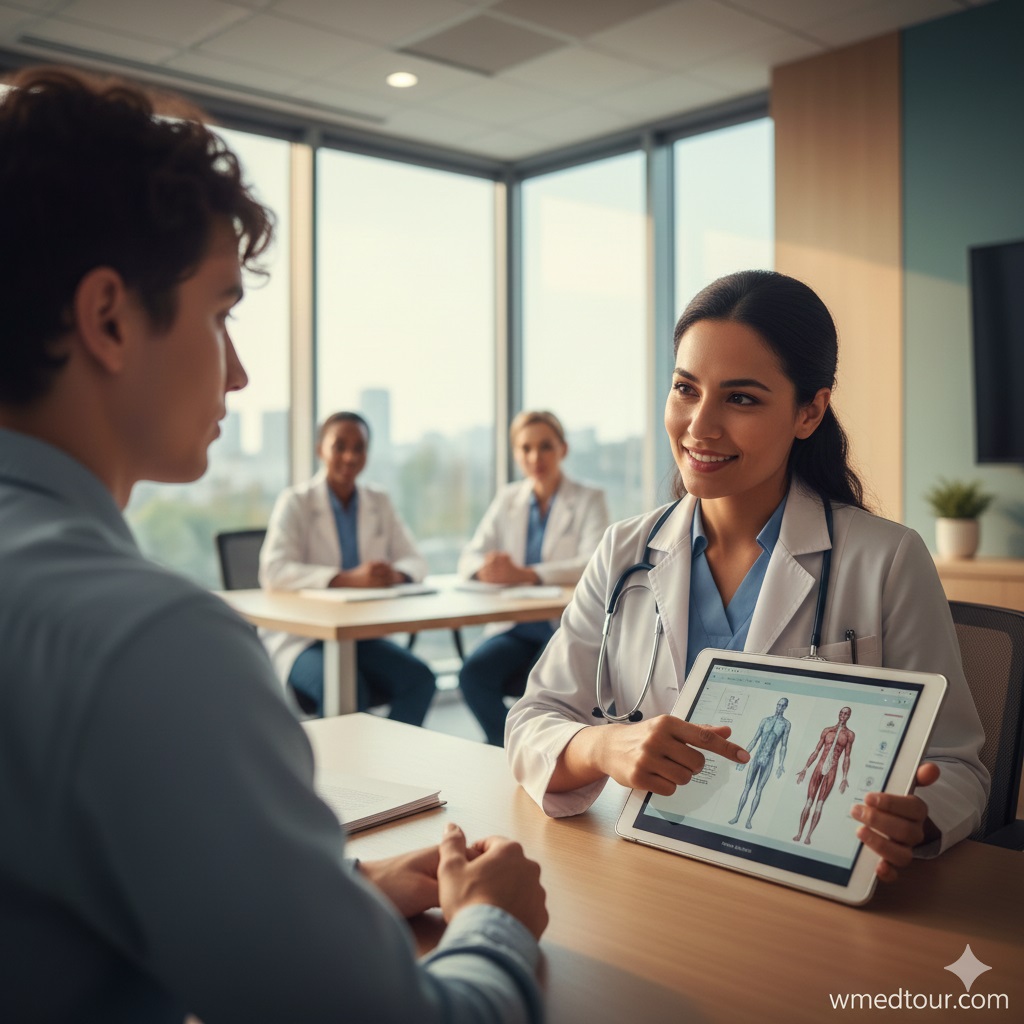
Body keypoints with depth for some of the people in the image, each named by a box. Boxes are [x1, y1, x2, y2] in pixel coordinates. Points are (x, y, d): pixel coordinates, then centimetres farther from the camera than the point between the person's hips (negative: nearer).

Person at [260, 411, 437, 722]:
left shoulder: (379, 503, 12)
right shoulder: (296, 501, -4)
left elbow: (414, 561, 8)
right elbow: (273, 571, -19)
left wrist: (396, 574, -19)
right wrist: (349, 578, -31)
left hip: (363, 635, 5)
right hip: (300, 637, -5)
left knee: (419, 678, -21)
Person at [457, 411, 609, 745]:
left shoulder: (588, 500, 1)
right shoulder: (508, 499, 15)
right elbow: (469, 557, 7)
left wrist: (525, 574, -30)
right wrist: (486, 569, -19)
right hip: (516, 627, 4)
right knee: (474, 674, -25)